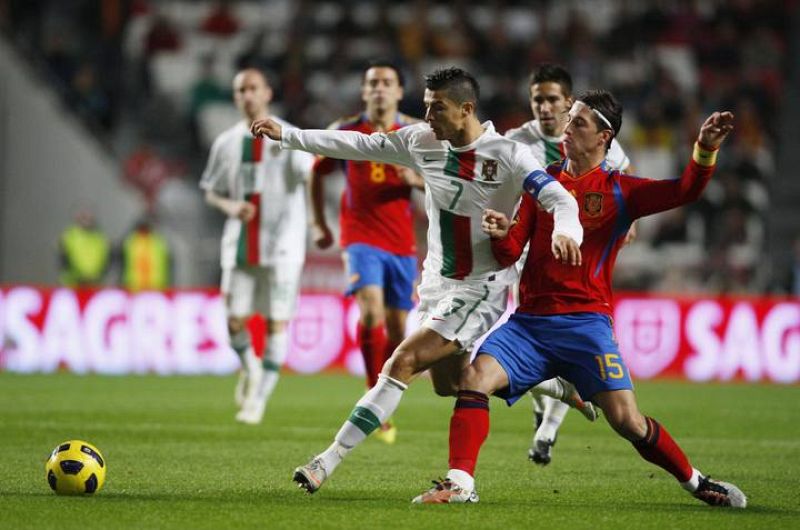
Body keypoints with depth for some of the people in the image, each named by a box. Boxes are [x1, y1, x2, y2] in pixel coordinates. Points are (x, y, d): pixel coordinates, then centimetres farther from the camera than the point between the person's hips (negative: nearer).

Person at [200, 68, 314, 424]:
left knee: (276, 323, -4)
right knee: (235, 321, -2)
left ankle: (259, 399, 4)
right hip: (240, 244, 3)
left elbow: (312, 175, -12)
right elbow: (211, 192, 16)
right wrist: (230, 207, -5)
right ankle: (250, 368, 30)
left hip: (281, 244, -3)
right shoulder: (227, 143, 9)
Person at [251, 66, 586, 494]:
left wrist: (565, 231, -46)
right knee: (448, 386, 9)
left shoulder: (508, 156, -17)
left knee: (402, 364, -16)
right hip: (436, 283, 7)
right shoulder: (421, 141, 0)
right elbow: (358, 145, 5)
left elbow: (560, 199, -24)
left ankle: (330, 460, -16)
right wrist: (287, 134, 2)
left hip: (479, 289, -7)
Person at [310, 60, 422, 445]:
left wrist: (417, 180, -15)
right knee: (371, 308, -25)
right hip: (360, 236, -2)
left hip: (402, 242, 2)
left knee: (397, 326, 6)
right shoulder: (345, 132, 2)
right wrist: (318, 224, 15)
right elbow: (317, 174, 16)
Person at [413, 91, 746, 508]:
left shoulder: (620, 190, 4)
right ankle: (460, 483, -16)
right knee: (475, 377, -20)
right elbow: (511, 254, 10)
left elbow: (685, 191, -9)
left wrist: (705, 149, -27)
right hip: (530, 321, 3)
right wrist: (501, 235, -13)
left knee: (626, 419, -11)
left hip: (586, 322, -3)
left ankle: (695, 482, 10)